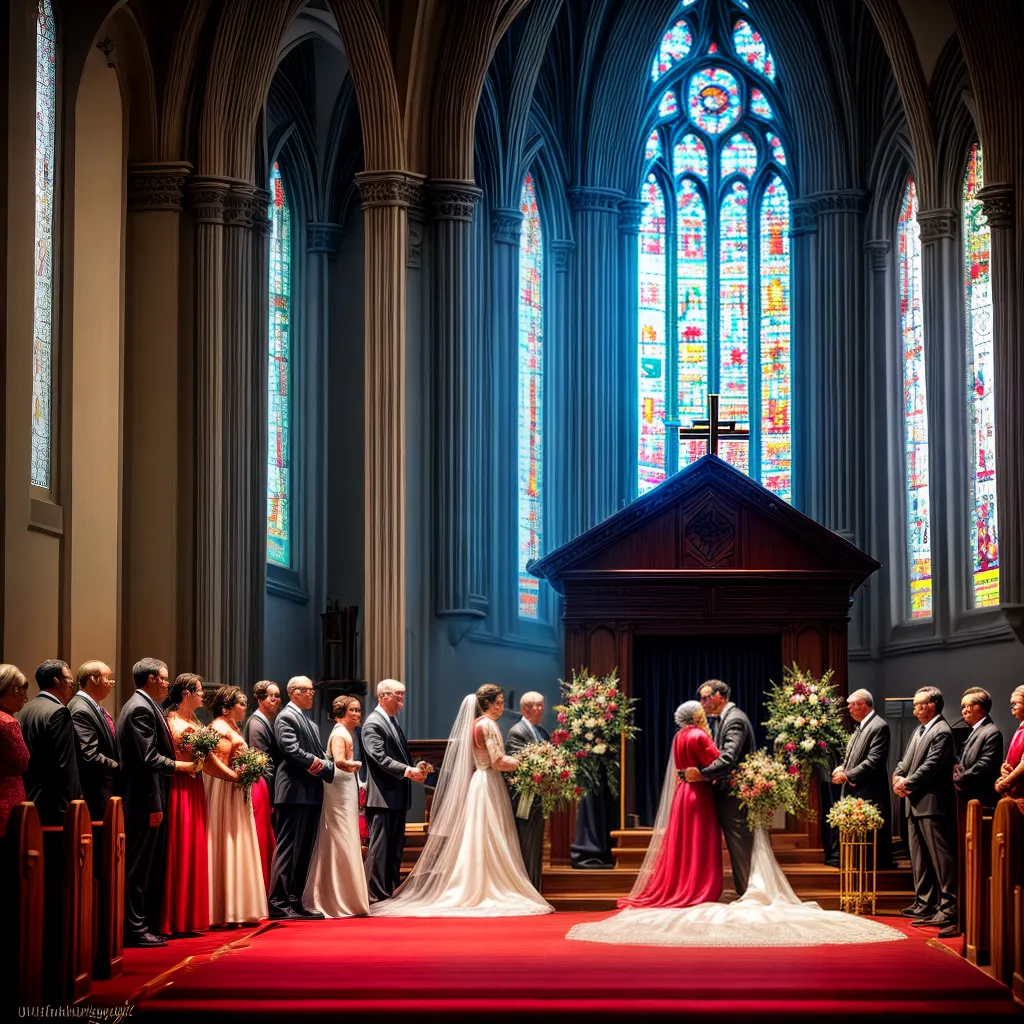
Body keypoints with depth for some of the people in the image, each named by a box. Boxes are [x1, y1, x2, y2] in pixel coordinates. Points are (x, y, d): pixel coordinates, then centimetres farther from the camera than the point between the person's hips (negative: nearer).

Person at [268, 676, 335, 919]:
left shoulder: (306, 721, 22)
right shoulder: (286, 717, -6)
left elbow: (320, 754, 16)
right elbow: (292, 750, -18)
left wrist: (326, 766, -4)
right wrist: (317, 763, -12)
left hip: (311, 793, 9)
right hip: (295, 792, -9)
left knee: (304, 851, 10)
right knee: (288, 849, -9)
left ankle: (295, 902, 14)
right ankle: (278, 904, -9)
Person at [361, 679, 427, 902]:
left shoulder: (393, 721, 17)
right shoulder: (373, 724, -12)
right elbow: (380, 757, -20)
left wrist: (415, 768, 5)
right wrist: (408, 771, -24)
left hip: (398, 795, 9)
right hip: (383, 796, -9)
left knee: (395, 846, 13)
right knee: (380, 846, -6)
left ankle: (391, 891, 19)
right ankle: (376, 894, -3)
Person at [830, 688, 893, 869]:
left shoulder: (879, 727, -12)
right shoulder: (859, 728, 17)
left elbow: (874, 761, -20)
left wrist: (847, 775, -17)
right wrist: (842, 768, 3)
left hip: (870, 797, -10)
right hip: (856, 794, 10)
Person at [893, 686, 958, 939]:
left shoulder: (941, 732, -12)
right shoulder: (919, 731, 18)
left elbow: (931, 766, -19)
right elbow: (906, 760, 20)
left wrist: (908, 784, -12)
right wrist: (898, 777, 0)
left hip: (933, 805, -10)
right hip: (915, 804, 10)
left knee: (941, 858, -9)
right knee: (919, 859, 13)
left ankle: (948, 907, -8)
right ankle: (924, 905, 20)